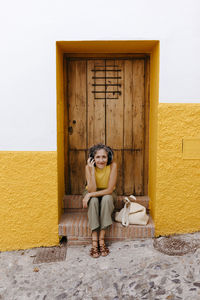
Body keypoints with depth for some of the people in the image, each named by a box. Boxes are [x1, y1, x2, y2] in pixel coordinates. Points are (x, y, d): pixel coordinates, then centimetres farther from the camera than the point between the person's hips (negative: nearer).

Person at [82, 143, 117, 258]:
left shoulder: (112, 165, -24)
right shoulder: (89, 167, -22)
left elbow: (110, 190, -24)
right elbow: (91, 190, -27)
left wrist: (90, 194, -31)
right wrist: (92, 170, -36)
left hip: (108, 194, 0)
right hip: (93, 195, 1)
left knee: (106, 198, -33)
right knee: (93, 200, -32)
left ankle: (101, 238, -26)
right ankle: (94, 240, -29)